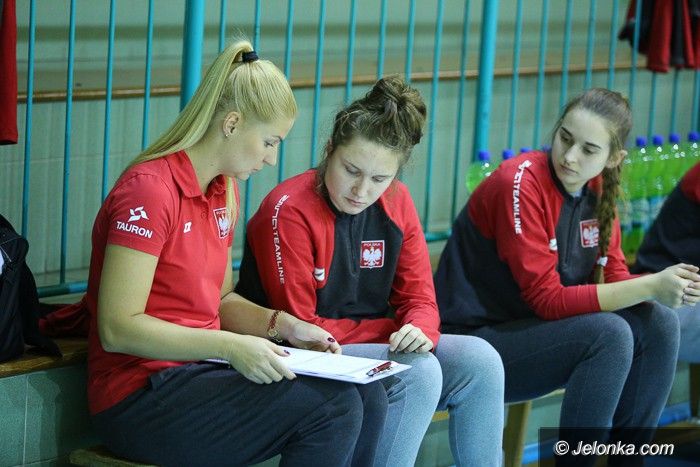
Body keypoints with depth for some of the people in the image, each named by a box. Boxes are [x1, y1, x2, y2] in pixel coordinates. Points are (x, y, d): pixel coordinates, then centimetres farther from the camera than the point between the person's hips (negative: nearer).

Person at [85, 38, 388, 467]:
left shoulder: (223, 191, 12)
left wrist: (281, 324, 3)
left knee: (367, 398, -8)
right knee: (332, 408, -22)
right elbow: (117, 328, -21)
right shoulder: (149, 190, -16)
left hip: (198, 372, 9)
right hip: (140, 399, -9)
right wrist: (230, 347, -27)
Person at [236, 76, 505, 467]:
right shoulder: (288, 211, -16)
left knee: (480, 361, -13)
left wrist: (420, 330, -18)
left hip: (380, 349, 7)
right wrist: (388, 329, -10)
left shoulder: (396, 202, 3)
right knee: (420, 372, -28)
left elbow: (419, 299, 6)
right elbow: (299, 329, -14)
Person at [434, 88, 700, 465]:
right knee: (609, 334, -27)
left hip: (532, 330, 8)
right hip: (474, 341, -7)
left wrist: (669, 287, -19)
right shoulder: (520, 183, -20)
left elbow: (614, 279, 3)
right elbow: (547, 299, -23)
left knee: (658, 323, -11)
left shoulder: (597, 190, 2)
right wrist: (650, 287, -28)